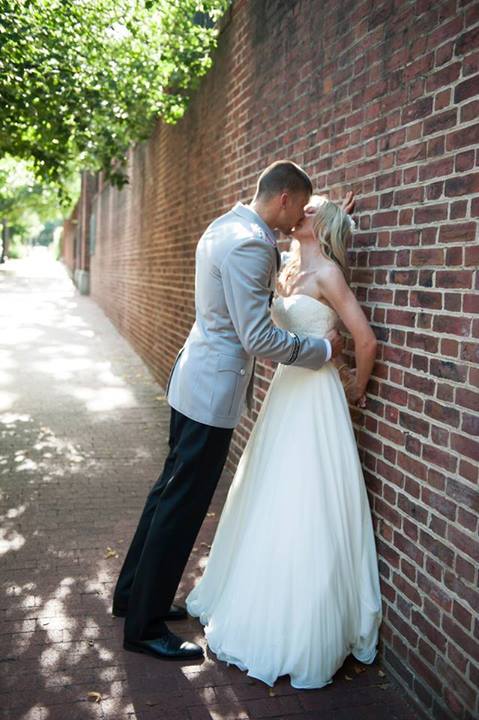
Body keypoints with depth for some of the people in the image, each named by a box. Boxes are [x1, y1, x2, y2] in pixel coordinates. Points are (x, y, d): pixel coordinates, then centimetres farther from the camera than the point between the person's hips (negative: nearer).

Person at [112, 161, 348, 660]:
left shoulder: (227, 225, 10)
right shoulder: (249, 245, -21)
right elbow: (258, 338, -23)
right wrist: (322, 349, -10)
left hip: (195, 380, 10)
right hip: (214, 390, -10)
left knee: (171, 491, 19)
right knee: (182, 505, 1)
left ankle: (134, 593, 36)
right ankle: (144, 627, 16)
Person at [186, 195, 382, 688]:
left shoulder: (327, 272, -13)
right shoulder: (288, 271, 12)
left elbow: (365, 339, -14)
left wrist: (356, 388, -2)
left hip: (315, 400, -8)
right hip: (284, 390, 8)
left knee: (304, 514, -2)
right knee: (269, 506, 16)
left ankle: (305, 634, 15)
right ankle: (258, 606, 35)